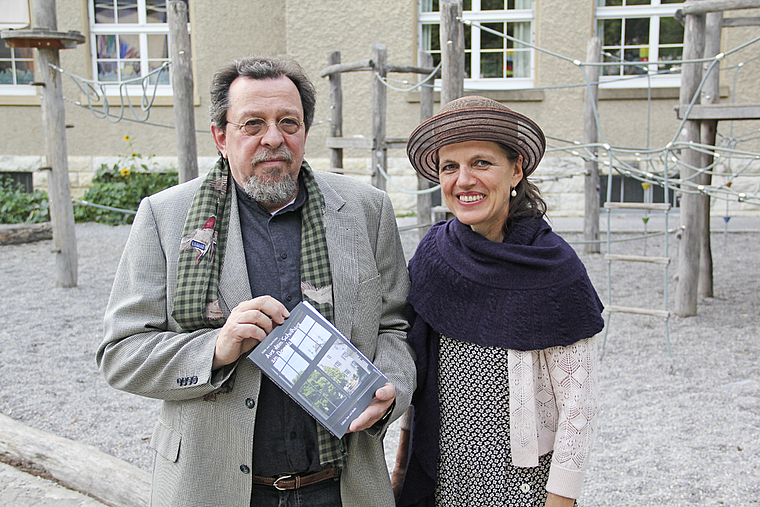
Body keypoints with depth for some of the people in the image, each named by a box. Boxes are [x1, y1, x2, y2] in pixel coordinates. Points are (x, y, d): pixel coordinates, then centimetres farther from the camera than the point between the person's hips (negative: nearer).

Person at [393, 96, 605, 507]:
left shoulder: (554, 269, -15)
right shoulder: (431, 254, -3)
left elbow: (578, 404, -12)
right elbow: (417, 373, 7)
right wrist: (402, 463, 9)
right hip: (439, 471, 4)